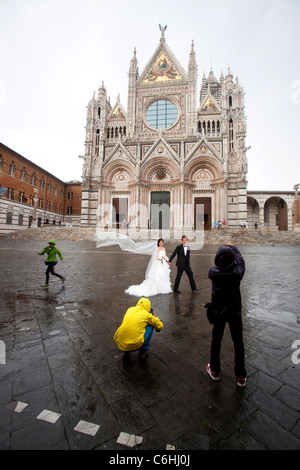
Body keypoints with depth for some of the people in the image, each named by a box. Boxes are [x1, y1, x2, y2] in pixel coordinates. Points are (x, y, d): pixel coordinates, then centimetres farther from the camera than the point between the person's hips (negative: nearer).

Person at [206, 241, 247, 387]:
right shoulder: (237, 273, -23)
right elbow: (240, 261, -2)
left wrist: (224, 250, 12)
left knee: (216, 340, 19)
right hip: (234, 312, 0)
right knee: (238, 343, 18)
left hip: (218, 312, 1)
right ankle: (241, 376, 34)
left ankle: (214, 370, 37)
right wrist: (233, 247, 11)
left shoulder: (213, 272, -22)